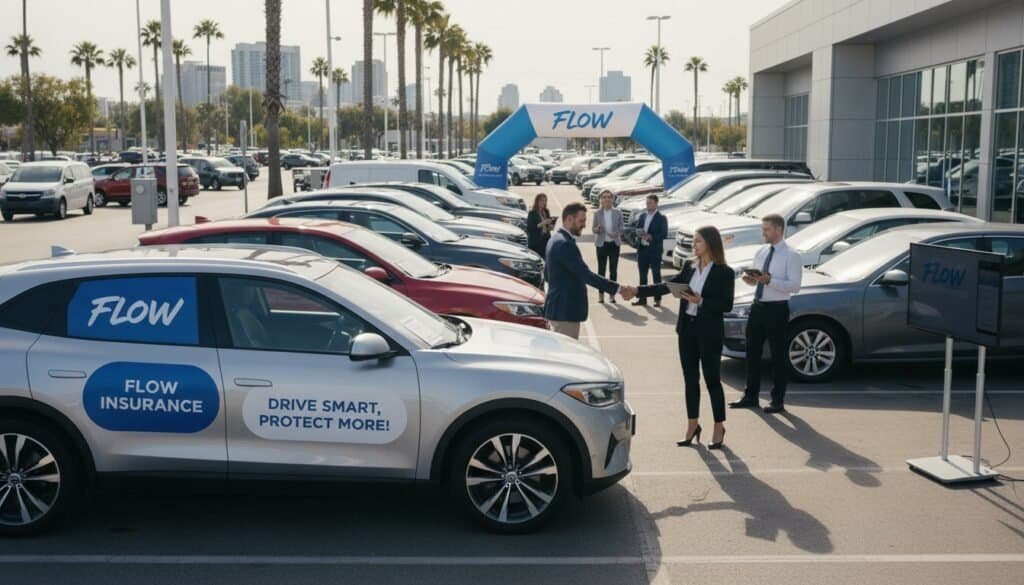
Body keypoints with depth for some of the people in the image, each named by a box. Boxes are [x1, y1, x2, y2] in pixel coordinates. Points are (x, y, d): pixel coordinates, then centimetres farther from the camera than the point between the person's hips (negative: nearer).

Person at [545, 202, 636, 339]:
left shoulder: (557, 239, 13)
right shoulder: (565, 244, -21)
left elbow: (547, 270, 23)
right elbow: (586, 275, -27)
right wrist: (619, 289, -27)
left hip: (558, 308, 11)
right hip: (565, 312, -11)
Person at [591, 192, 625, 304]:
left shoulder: (617, 213, 2)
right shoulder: (597, 213, 0)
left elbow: (622, 227, 3)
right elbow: (594, 229, 1)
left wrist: (616, 233, -17)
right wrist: (598, 229, -21)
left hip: (614, 243, 1)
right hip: (602, 244, -1)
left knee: (613, 269, 5)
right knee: (601, 269, 2)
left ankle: (612, 294, 11)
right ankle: (601, 294, 7)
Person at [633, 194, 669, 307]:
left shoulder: (661, 218, -4)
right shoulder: (642, 216, 14)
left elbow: (664, 234, -10)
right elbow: (637, 230, 15)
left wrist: (651, 237, -21)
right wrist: (640, 233, -8)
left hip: (655, 250, -5)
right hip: (642, 249, 6)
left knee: (656, 275, 0)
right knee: (642, 275, 8)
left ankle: (657, 299, 4)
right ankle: (642, 298, 14)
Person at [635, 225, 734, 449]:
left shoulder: (724, 273, -10)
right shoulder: (690, 266, 7)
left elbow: (727, 305, -12)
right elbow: (668, 286, 8)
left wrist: (701, 301, -21)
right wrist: (638, 291, 2)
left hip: (709, 332, -6)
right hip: (687, 329, 6)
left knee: (712, 379, 3)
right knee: (690, 379, 11)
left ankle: (719, 428, 16)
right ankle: (692, 425, 23)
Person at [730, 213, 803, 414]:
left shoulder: (791, 255, -10)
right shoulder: (761, 252, 11)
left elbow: (794, 286, -17)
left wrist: (769, 280, -26)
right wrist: (750, 279, -4)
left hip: (777, 309, -7)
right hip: (758, 306, 7)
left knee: (778, 355, 3)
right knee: (752, 352, 11)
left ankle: (777, 400, 14)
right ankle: (750, 396, 23)